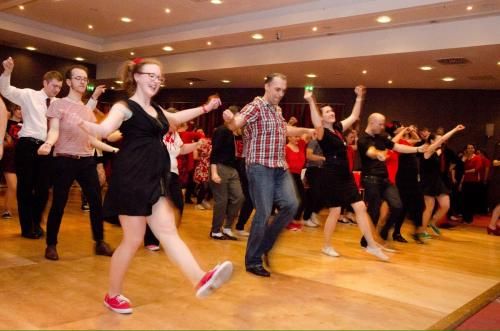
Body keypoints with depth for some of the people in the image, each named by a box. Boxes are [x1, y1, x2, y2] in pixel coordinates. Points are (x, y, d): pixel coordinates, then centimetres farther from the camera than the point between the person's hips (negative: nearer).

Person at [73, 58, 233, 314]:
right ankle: (113, 295, 18)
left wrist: (204, 108, 43)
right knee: (133, 239, -1)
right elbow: (104, 129, -25)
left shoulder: (156, 109, 17)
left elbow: (175, 118, 38)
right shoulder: (125, 107, -7)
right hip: (131, 178, -8)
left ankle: (201, 280, -11)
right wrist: (83, 124, -47)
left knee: (168, 232, -2)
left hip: (154, 179, 8)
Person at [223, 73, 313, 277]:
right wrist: (230, 119, -49)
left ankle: (265, 244, 17)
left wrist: (305, 130, 31)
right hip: (260, 168, -8)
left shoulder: (277, 112, 17)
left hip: (280, 168, 8)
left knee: (291, 205, -1)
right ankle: (253, 261, 8)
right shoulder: (255, 106, -9)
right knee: (263, 214, -7)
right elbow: (235, 124, -28)